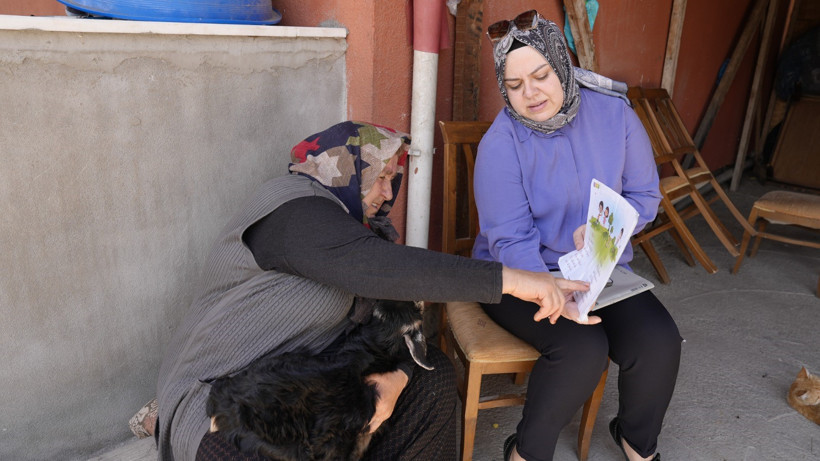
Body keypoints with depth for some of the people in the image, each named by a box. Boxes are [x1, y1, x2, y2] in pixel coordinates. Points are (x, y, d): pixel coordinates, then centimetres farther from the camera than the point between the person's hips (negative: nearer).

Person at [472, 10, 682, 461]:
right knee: (582, 348, -28)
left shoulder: (613, 113, -5)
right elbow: (510, 240, -19)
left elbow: (645, 195, 2)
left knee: (659, 343, -17)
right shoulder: (500, 144, -16)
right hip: (520, 272, -3)